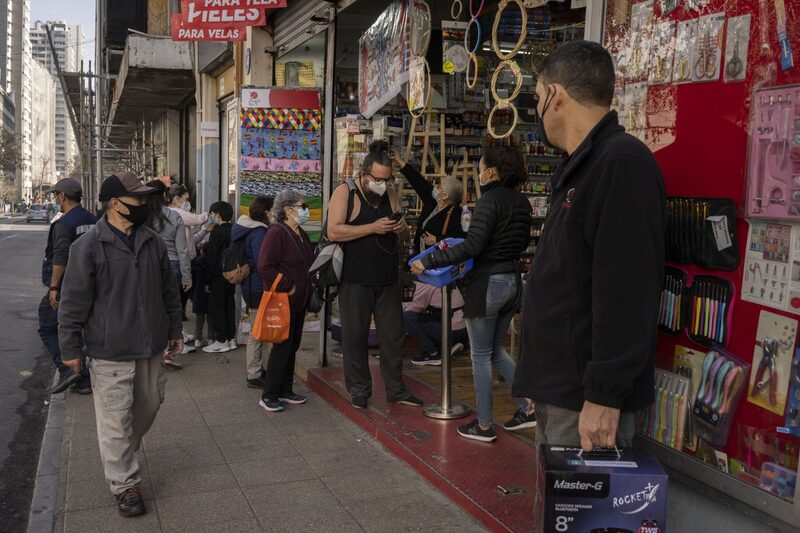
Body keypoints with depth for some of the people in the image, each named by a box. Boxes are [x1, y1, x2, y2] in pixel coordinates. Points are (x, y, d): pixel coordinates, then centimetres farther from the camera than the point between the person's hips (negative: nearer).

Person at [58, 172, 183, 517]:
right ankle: (125, 485, 14)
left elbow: (169, 291, 14)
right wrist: (71, 348, -6)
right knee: (116, 418, 0)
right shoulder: (88, 247, -11)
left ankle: (121, 453, 43)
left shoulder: (153, 242, 5)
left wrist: (174, 330, 16)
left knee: (149, 405, 17)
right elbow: (73, 303, -8)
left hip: (151, 346, 6)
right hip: (110, 351, -5)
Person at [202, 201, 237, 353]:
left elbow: (211, 259, -16)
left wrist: (207, 281, -11)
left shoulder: (217, 232, -15)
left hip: (218, 277, -8)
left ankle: (221, 341, 0)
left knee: (216, 308, -1)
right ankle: (231, 339, 19)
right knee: (229, 306, 13)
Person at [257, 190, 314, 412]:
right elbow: (265, 267, -21)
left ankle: (285, 391, 24)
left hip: (299, 302, 9)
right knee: (282, 347, -5)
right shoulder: (276, 233, -14)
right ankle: (269, 396, 6)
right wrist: (288, 288, -19)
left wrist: (308, 291, 15)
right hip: (283, 302, -9)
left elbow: (309, 264, 26)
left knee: (292, 346, 13)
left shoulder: (301, 234, 15)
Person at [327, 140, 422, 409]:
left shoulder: (390, 193, 10)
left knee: (393, 335, 7)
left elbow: (403, 233, 19)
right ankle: (359, 389, 17)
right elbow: (334, 231, -18)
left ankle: (396, 389, 18)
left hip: (388, 279, 5)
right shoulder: (345, 192, -6)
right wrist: (373, 228, -22)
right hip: (355, 281, -5)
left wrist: (402, 228, -6)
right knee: (355, 336, 4)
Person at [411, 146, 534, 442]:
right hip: (512, 281, 8)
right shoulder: (521, 201, 8)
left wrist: (428, 262, -21)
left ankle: (484, 426, 14)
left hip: (487, 283, -8)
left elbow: (472, 246, -24)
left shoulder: (491, 199, -16)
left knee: (481, 356, 5)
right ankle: (528, 408, 19)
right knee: (496, 350, 22)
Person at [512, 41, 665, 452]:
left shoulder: (623, 163, -17)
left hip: (587, 401, -10)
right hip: (557, 389, 10)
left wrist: (604, 396, -24)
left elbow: (626, 292, -25)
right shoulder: (582, 167, 16)